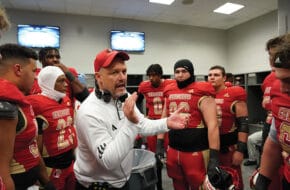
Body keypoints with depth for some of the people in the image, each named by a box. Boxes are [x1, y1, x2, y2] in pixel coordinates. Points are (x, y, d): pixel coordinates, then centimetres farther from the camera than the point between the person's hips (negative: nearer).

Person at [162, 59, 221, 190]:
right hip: (173, 151, 6)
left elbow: (212, 125, -16)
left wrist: (214, 157, -21)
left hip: (196, 152, -5)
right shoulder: (169, 92, 8)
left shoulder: (202, 94, -10)